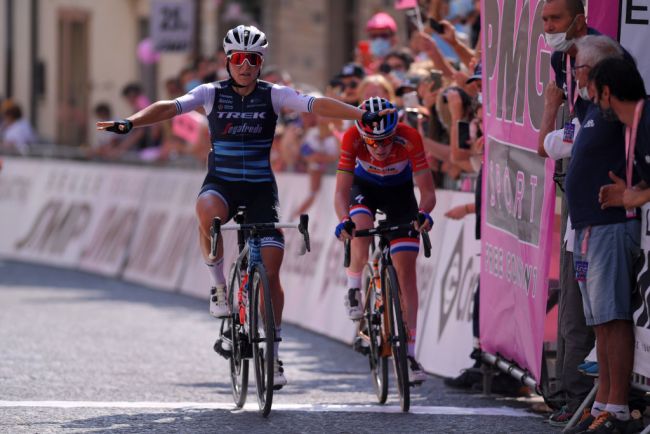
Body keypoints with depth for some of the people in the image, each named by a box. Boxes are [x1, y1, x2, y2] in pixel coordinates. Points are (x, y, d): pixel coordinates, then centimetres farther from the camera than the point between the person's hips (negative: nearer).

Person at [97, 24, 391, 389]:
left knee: (271, 271, -6)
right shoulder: (213, 94, -2)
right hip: (221, 183, -1)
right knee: (208, 213, -38)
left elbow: (317, 104, -15)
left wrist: (361, 115, -30)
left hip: (260, 188, 1)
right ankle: (220, 285, -14)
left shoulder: (274, 95, -2)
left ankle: (272, 352, 7)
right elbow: (170, 108, -15)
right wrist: (130, 123, -32)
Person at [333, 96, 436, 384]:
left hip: (399, 191, 0)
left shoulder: (409, 138, -35)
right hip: (364, 188, 0)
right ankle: (353, 291, -5)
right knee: (361, 226, -34)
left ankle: (409, 353, -3)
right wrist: (343, 221, -52)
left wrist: (423, 214, -53)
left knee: (406, 269, -7)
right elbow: (341, 191, -33)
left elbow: (428, 191, -33)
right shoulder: (352, 139, -33)